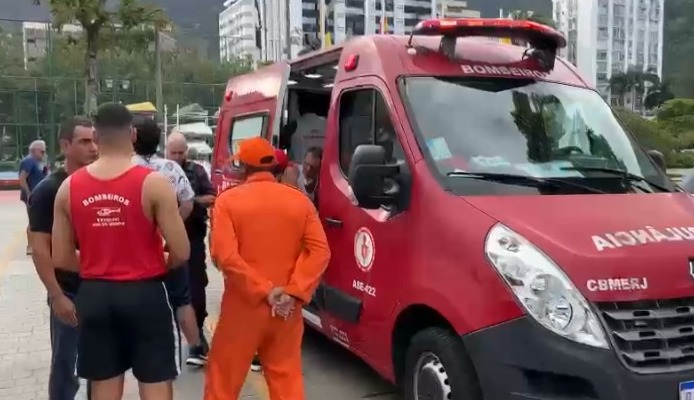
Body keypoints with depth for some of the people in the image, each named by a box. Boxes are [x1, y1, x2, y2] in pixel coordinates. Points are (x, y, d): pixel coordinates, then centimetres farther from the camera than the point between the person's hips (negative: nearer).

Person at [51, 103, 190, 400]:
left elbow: (61, 258, 4)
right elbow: (181, 253, -13)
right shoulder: (153, 183, -12)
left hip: (93, 295, 4)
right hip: (144, 294, -4)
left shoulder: (69, 187, 0)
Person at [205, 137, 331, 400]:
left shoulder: (228, 200, -5)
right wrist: (294, 292, -11)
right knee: (287, 378, 13)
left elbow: (225, 256, -17)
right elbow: (320, 251, -7)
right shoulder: (300, 201, 2)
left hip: (243, 308, -2)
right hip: (287, 309, 3)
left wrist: (263, 290, -15)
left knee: (223, 377, 13)